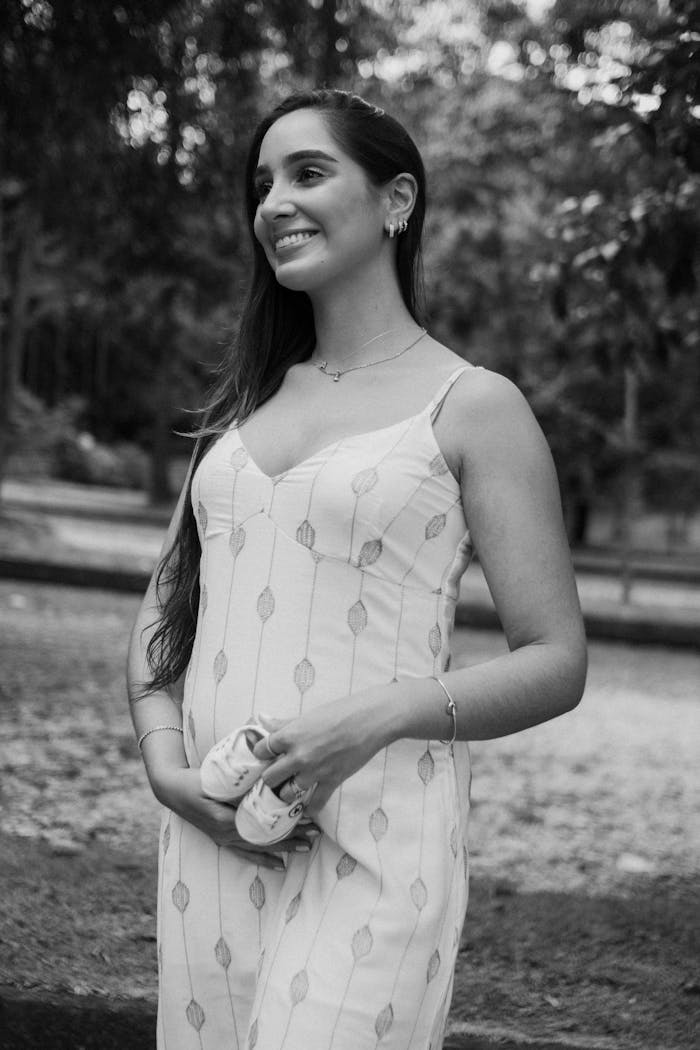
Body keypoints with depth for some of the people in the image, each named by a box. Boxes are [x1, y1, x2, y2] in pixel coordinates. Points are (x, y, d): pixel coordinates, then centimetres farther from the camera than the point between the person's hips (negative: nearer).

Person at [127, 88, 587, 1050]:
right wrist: (166, 764, -2)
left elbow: (556, 663, -3)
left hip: (376, 843, -5)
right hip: (210, 834, 5)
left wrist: (379, 715, -18)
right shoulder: (244, 401, 15)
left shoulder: (474, 407, -1)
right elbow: (165, 617, 16)